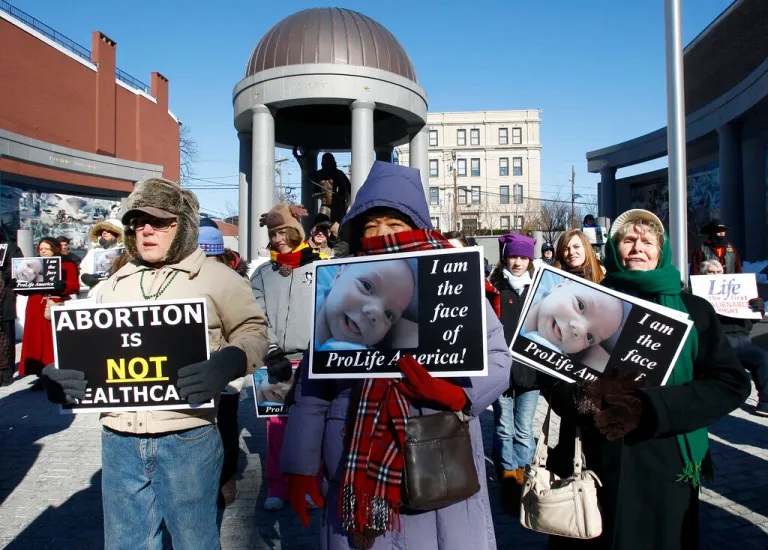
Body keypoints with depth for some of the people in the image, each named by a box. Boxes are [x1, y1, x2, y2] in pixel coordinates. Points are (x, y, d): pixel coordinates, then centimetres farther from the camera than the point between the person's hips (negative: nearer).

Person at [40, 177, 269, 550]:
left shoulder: (216, 278, -2)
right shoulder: (115, 285, 12)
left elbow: (253, 332, 0)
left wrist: (229, 362, -20)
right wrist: (62, 376, -3)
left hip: (187, 437, -4)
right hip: (118, 439, 4)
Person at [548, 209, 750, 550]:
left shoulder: (692, 310, 4)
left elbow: (731, 383, -5)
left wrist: (650, 407, -17)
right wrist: (587, 398, -20)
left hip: (665, 469, 0)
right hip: (590, 466, 0)